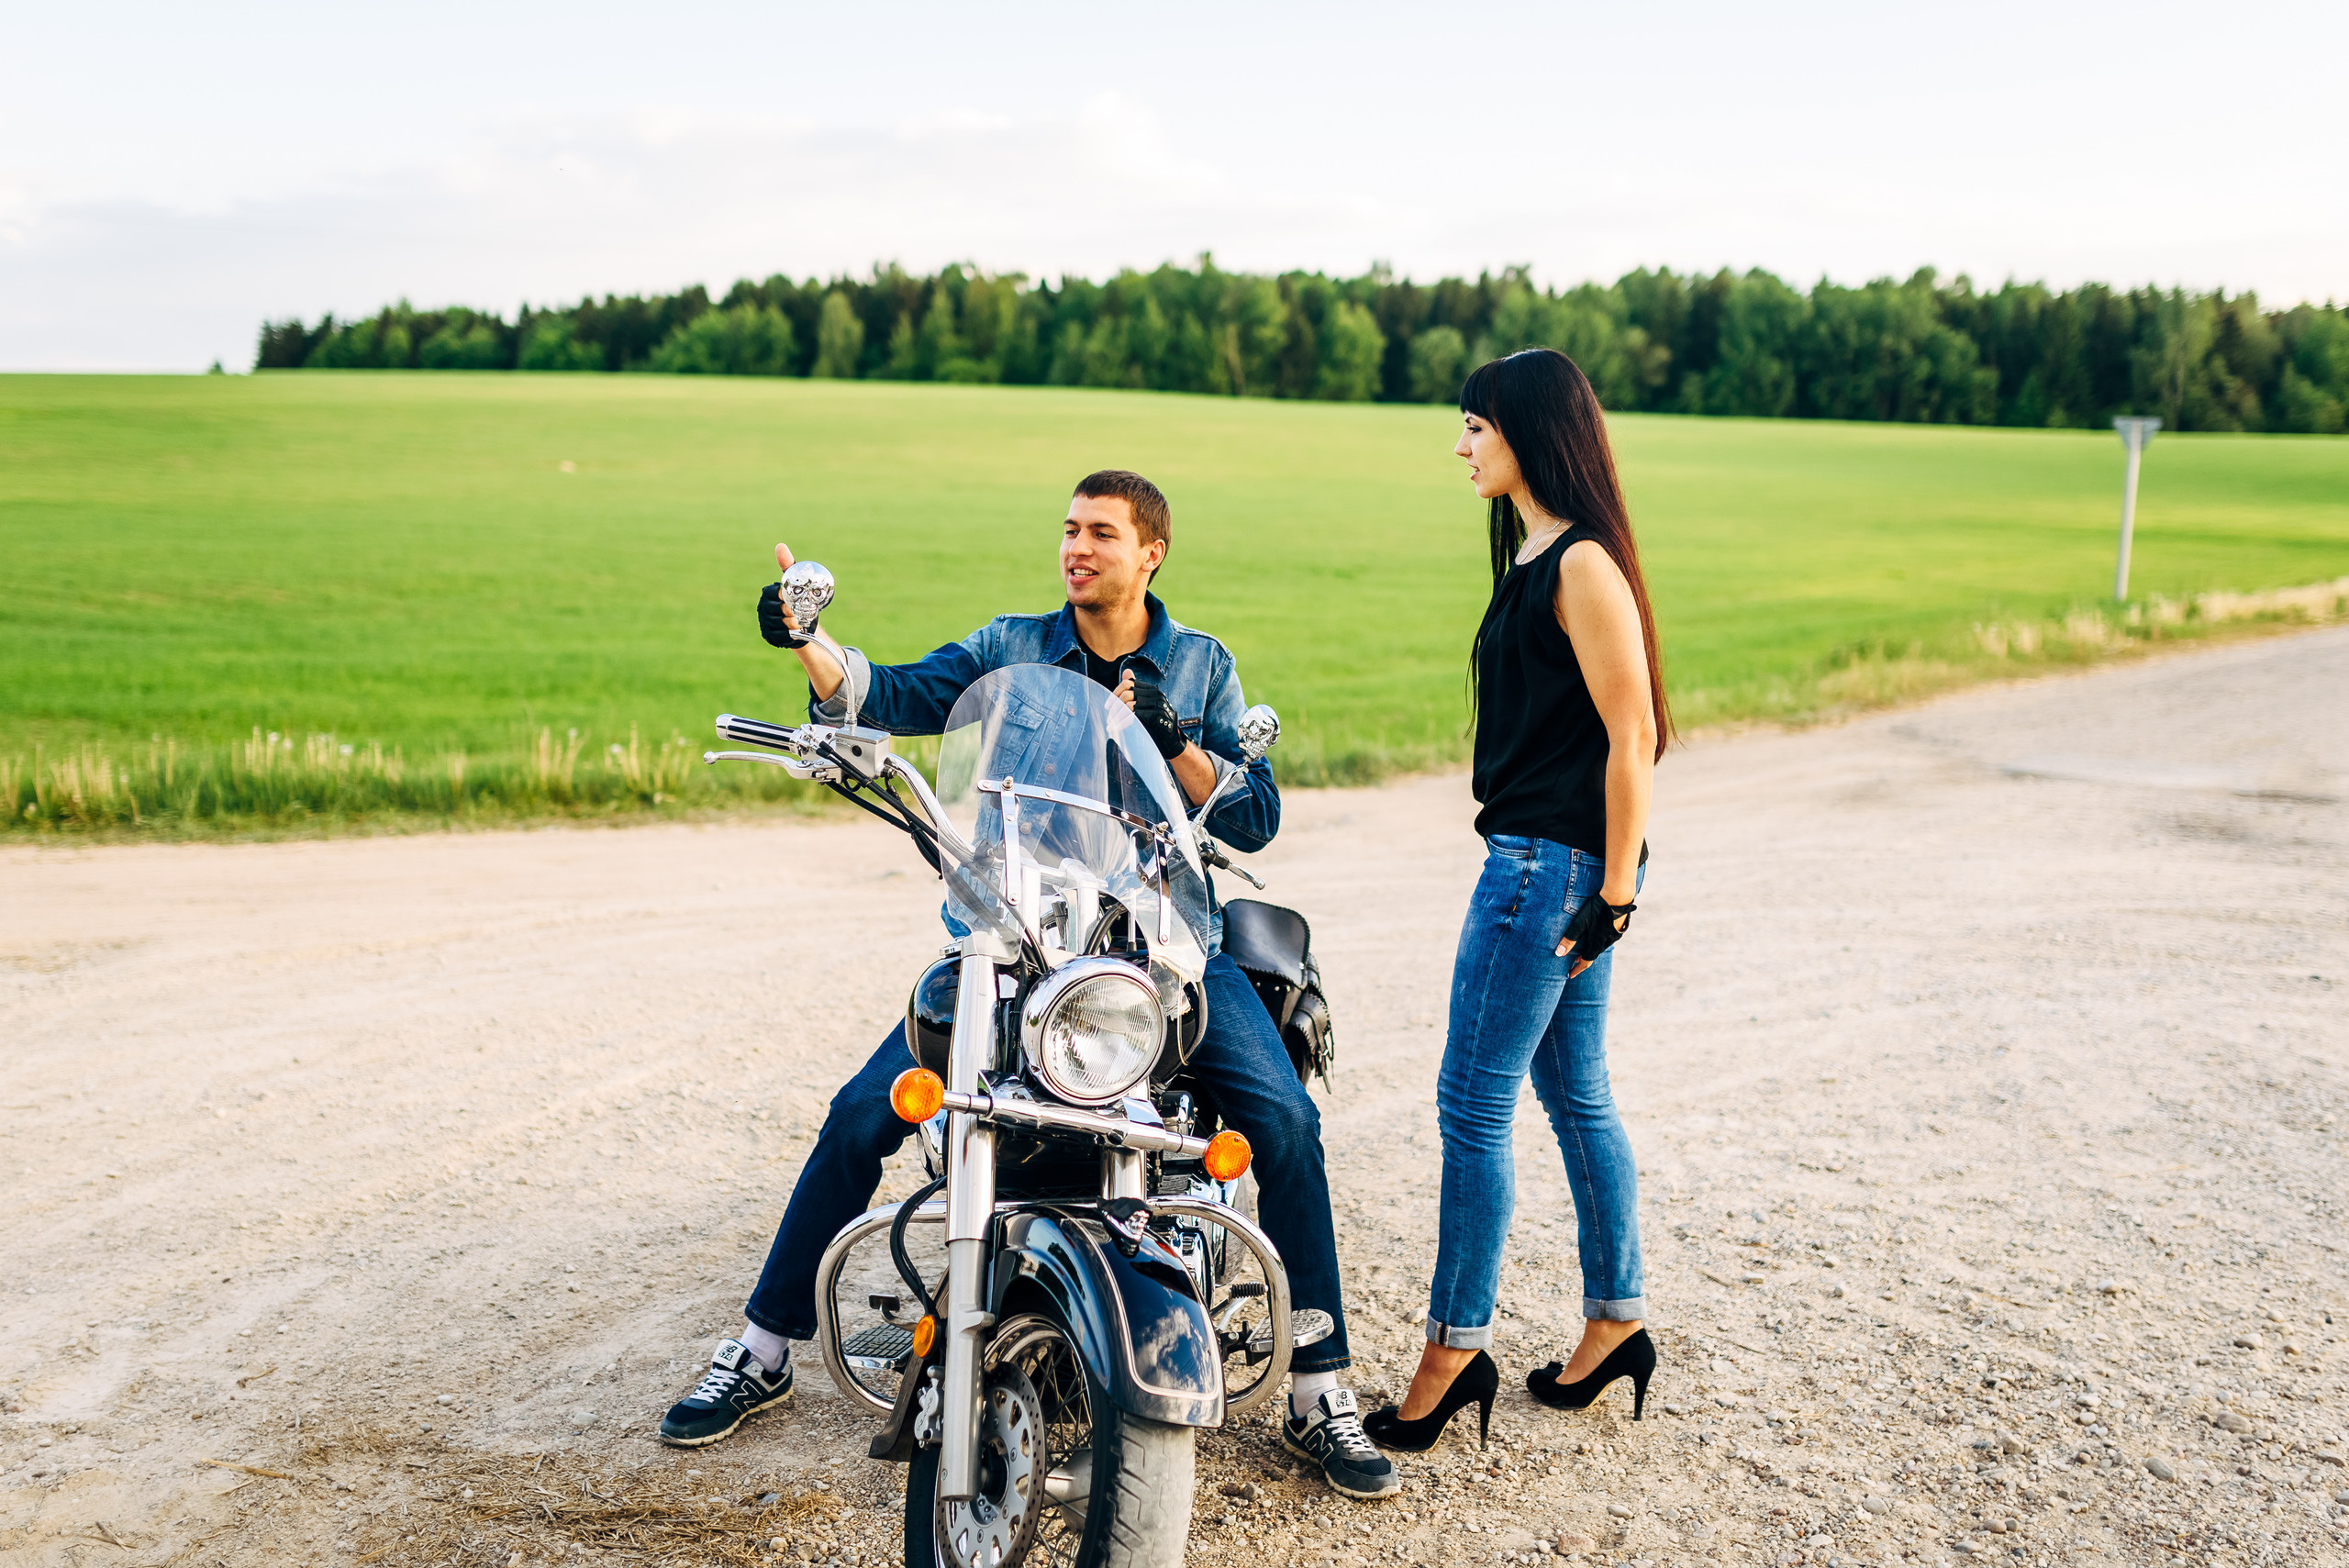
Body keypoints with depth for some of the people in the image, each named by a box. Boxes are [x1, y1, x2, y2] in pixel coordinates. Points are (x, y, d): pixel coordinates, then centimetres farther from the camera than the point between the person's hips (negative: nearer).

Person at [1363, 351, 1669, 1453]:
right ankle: (1616, 1323, 27)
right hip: (1534, 858, 10)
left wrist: (1614, 894, -18)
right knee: (1575, 1096, 16)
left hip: (1554, 865, -10)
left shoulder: (1582, 565, -15)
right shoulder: (1533, 557, 14)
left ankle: (1455, 1350, 7)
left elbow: (1632, 735, -17)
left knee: (1472, 1104, -4)